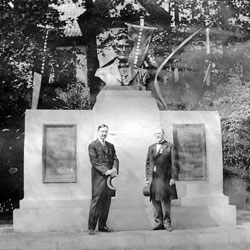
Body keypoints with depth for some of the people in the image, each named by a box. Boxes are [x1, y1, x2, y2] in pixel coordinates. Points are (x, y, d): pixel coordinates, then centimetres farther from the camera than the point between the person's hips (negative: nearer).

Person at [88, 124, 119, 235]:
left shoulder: (110, 146, 18)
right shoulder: (92, 146, -1)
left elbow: (115, 159, 11)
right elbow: (94, 161, -10)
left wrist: (114, 169, -10)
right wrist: (106, 171, -19)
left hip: (109, 177, 6)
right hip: (98, 177, -6)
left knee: (106, 203, 7)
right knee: (96, 202, -6)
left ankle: (102, 225, 15)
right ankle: (91, 227, -1)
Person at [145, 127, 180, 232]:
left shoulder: (170, 146, 3)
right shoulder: (151, 147, 17)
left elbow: (175, 163, -2)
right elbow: (148, 163, 17)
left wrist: (174, 177, -9)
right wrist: (147, 178, 9)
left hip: (165, 179, -4)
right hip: (153, 179, 4)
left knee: (165, 201, -2)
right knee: (155, 201, 3)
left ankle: (167, 222, 7)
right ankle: (158, 222, 10)